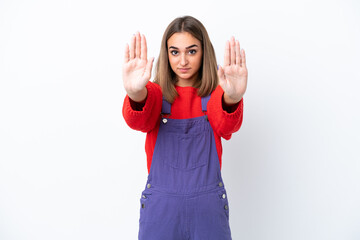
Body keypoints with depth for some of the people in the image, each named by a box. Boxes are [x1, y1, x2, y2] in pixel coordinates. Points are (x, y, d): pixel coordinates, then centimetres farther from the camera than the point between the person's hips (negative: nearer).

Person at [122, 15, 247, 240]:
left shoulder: (216, 93, -1)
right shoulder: (156, 92, -1)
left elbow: (227, 126, -22)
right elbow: (139, 120, -22)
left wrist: (232, 99, -43)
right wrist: (135, 94, -44)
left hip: (209, 205, 0)